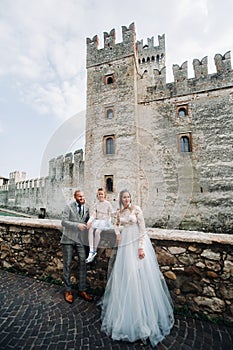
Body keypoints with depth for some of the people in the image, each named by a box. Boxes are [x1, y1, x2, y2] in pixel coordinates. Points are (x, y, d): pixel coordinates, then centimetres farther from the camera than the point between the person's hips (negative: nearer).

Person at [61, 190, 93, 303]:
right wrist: (77, 225, -25)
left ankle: (82, 290, 20)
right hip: (68, 238, -3)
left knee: (83, 263, 3)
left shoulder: (86, 208, 6)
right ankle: (68, 290, 26)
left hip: (80, 239, 3)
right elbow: (63, 222, -15)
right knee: (67, 264, 8)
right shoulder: (68, 207, -7)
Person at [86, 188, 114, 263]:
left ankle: (95, 251, -11)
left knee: (97, 231, -30)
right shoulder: (96, 204, 13)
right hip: (97, 221, 4)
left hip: (105, 221, -4)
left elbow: (111, 214, 0)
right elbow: (93, 214, 7)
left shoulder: (108, 203, 0)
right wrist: (89, 221, -10)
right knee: (90, 230, -26)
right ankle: (91, 252, -25)